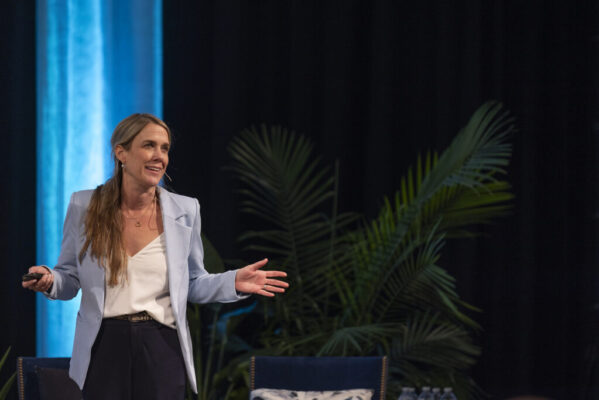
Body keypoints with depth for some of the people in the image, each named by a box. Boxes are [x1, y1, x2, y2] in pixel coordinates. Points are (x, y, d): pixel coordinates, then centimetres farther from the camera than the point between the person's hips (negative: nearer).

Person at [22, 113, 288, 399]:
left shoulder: (184, 211, 4)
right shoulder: (84, 206, 1)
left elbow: (194, 284, 11)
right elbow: (70, 277, 8)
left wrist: (233, 283, -7)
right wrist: (50, 280, -14)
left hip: (162, 348, 1)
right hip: (103, 347, -1)